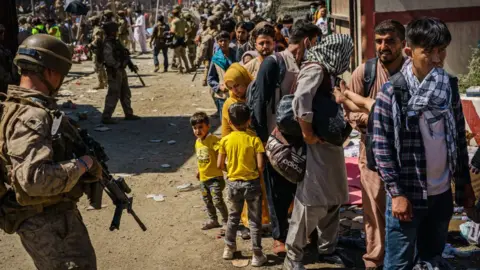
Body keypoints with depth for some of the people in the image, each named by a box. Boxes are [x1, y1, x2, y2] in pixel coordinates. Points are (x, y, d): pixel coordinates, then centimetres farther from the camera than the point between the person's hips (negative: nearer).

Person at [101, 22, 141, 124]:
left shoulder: (116, 42, 13)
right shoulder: (107, 44, -17)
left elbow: (124, 54, 20)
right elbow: (108, 59, -28)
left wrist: (131, 65, 13)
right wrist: (118, 65, -20)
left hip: (121, 71, 10)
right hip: (114, 72, -10)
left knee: (126, 93, 17)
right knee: (113, 94, -9)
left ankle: (128, 114, 29)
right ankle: (106, 117, -4)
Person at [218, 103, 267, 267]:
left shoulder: (225, 140, -5)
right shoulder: (254, 139, -12)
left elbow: (220, 165, -2)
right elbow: (260, 165, -15)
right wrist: (258, 175, 6)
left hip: (233, 183, 3)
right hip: (252, 183, -3)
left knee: (233, 216, 21)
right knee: (255, 220, 6)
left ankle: (229, 248, 31)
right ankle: (257, 255, 11)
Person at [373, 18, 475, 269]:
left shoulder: (450, 86, 4)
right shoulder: (392, 92, -11)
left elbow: (459, 138, 10)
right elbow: (382, 147, -11)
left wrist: (464, 183, 10)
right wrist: (396, 193, -14)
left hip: (442, 194, 5)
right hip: (408, 195, -5)